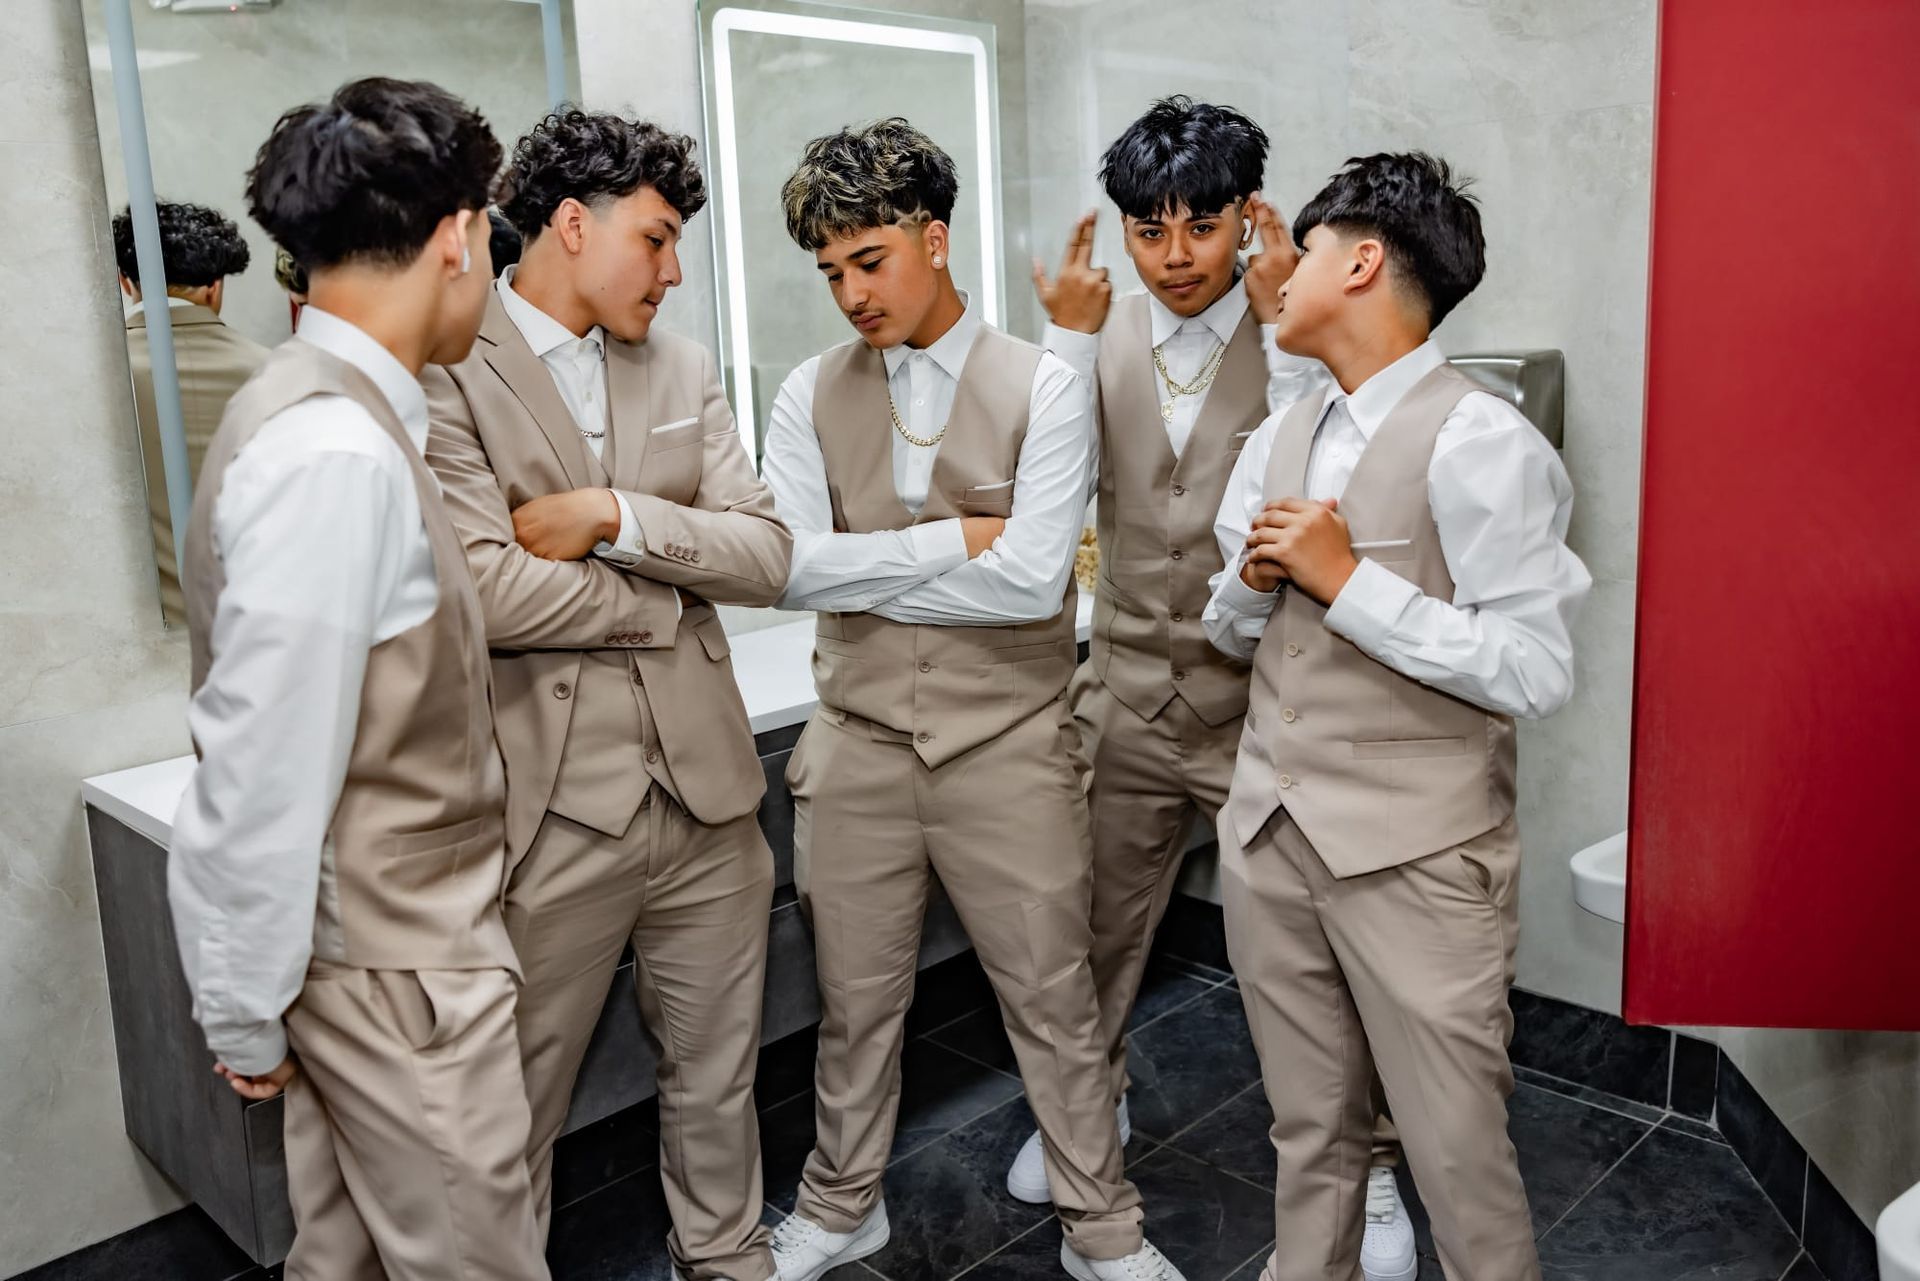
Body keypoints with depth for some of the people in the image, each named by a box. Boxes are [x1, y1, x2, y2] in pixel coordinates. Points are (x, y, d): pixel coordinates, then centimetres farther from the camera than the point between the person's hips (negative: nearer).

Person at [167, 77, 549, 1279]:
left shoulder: (326, 411, 5)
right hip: (397, 967, -8)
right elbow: (261, 771, -23)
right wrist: (244, 1015, -12)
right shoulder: (339, 456, -24)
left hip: (367, 937, 8)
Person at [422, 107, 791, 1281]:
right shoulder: (448, 374, -9)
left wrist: (616, 516, -13)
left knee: (719, 1075, 21)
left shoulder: (685, 370, 10)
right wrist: (663, 605, -8)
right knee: (519, 1110, 13)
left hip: (707, 789, 6)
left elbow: (767, 556, 1)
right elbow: (483, 589, -20)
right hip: (551, 814, -5)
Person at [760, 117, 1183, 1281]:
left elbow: (1032, 578, -19)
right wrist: (952, 540, -15)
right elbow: (787, 566, -11)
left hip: (1006, 746, -2)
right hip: (858, 743, 3)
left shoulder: (1043, 387, -7)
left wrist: (862, 572, -12)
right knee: (856, 999, 19)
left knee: (1055, 1000, 11)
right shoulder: (812, 395, 2)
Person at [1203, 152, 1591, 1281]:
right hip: (1272, 834, 7)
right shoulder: (1279, 439, 11)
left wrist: (1347, 579, -19)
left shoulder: (1477, 443, -13)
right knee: (1310, 1134, 19)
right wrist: (1255, 581, -4)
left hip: (1415, 854, -6)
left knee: (1457, 1155, 3)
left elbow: (1538, 671, -18)